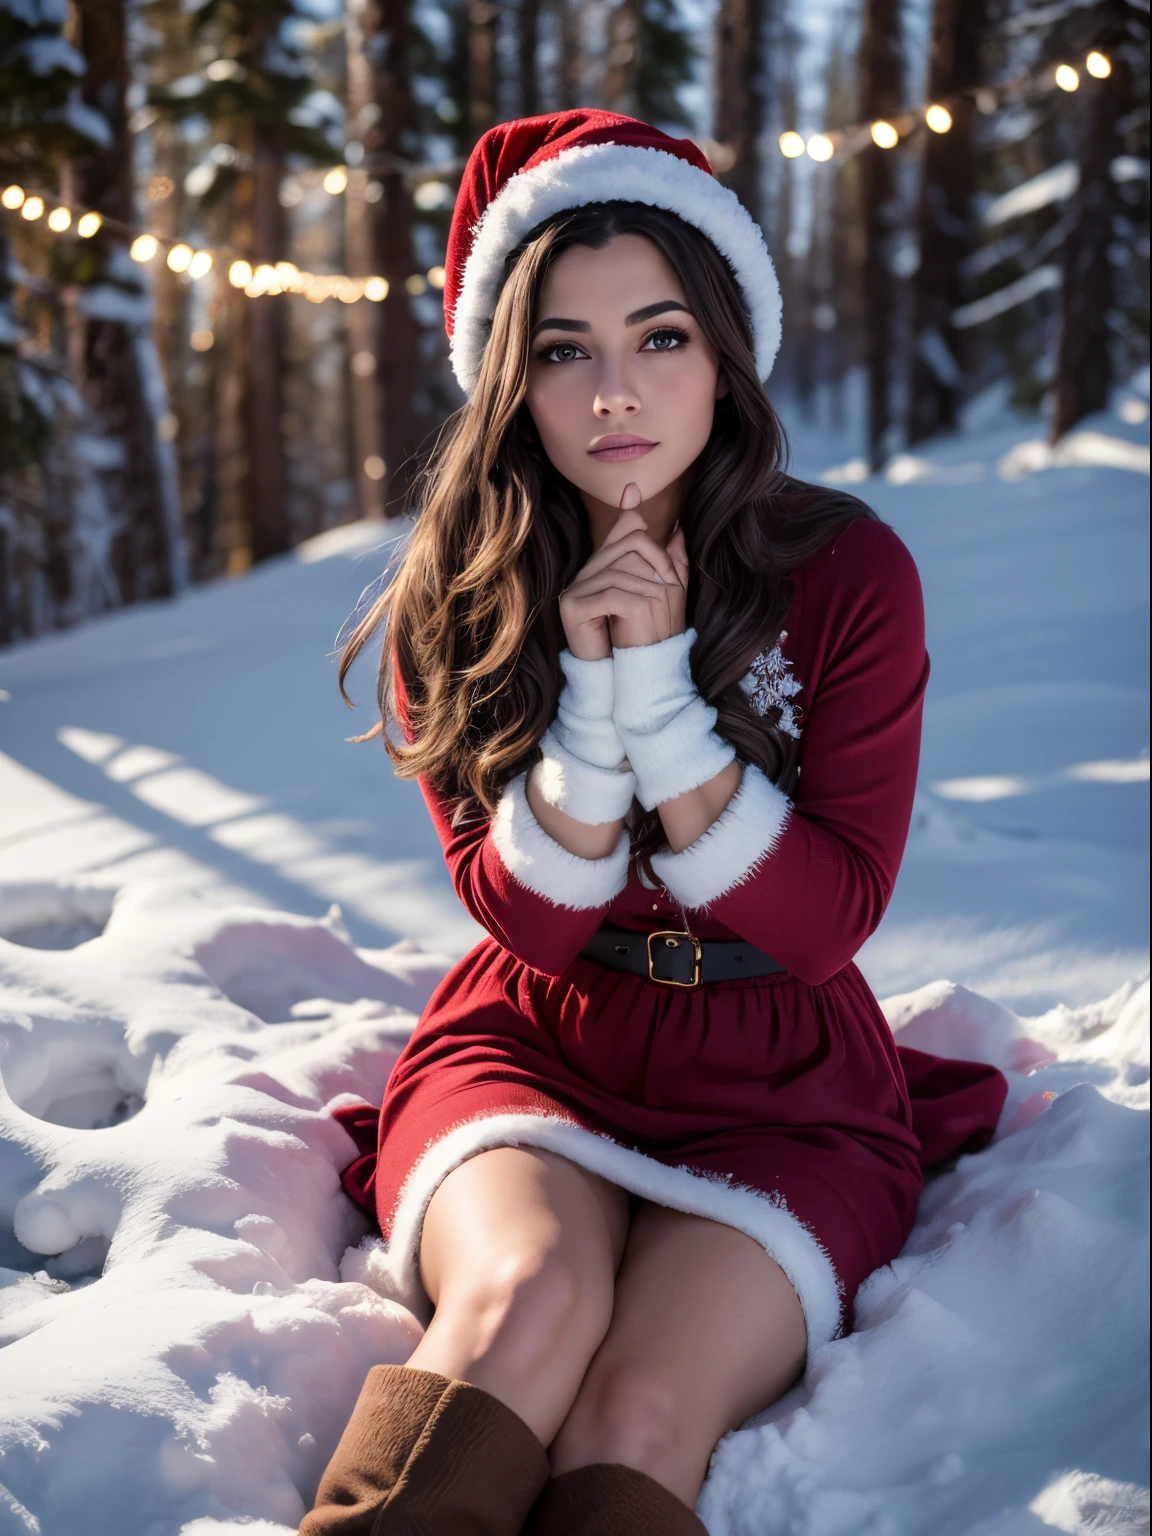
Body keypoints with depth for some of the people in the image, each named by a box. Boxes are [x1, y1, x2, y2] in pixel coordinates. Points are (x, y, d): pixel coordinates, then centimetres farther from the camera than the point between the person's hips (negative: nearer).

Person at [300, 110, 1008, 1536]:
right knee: (530, 1295, -32)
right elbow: (528, 920, -6)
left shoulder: (849, 573, -9)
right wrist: (590, 702, -24)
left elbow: (827, 922, -10)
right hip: (529, 1047, 1)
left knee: (639, 1414, -28)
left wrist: (662, 690, -22)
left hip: (783, 1083, 0)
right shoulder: (455, 594, -5)